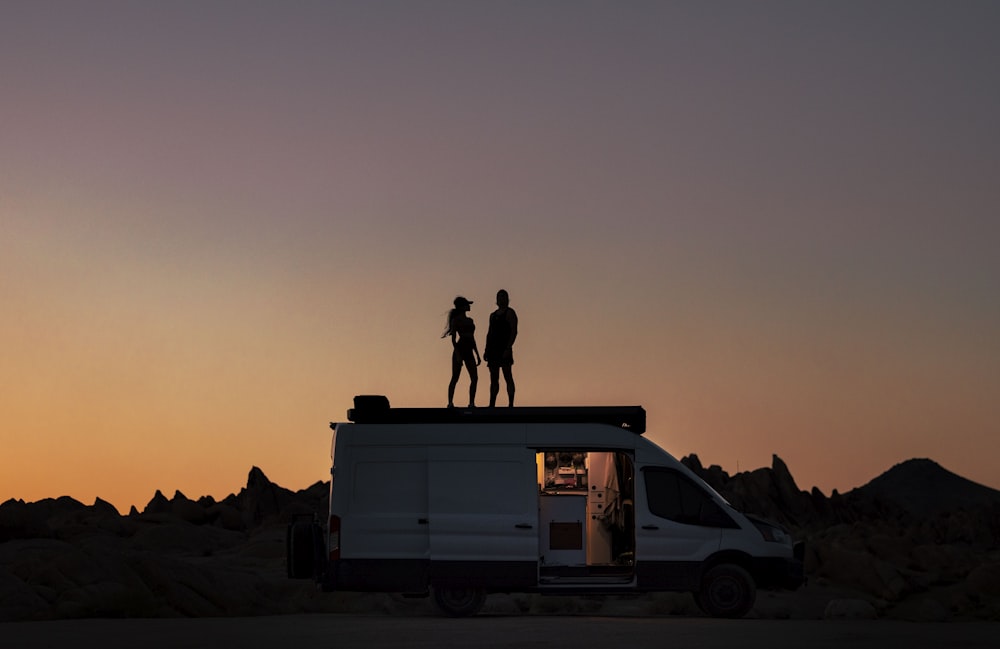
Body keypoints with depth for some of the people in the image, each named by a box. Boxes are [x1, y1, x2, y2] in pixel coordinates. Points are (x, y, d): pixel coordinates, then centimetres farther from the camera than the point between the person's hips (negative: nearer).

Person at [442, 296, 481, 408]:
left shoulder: (470, 321, 17)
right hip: (459, 349, -7)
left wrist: (477, 355, 18)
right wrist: (457, 355, -18)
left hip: (469, 352, 7)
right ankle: (450, 403, -3)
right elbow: (453, 339, -8)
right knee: (455, 378, -5)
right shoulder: (456, 320, -3)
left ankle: (471, 404, 1)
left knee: (474, 378, -2)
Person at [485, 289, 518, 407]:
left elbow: (514, 331, -11)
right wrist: (486, 350, 11)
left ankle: (511, 405, -13)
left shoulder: (510, 313, -1)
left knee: (508, 377, -10)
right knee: (493, 379, 7)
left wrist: (508, 348, -20)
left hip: (504, 349, -7)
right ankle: (492, 405, 8)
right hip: (493, 350, 8)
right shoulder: (493, 315, 21)